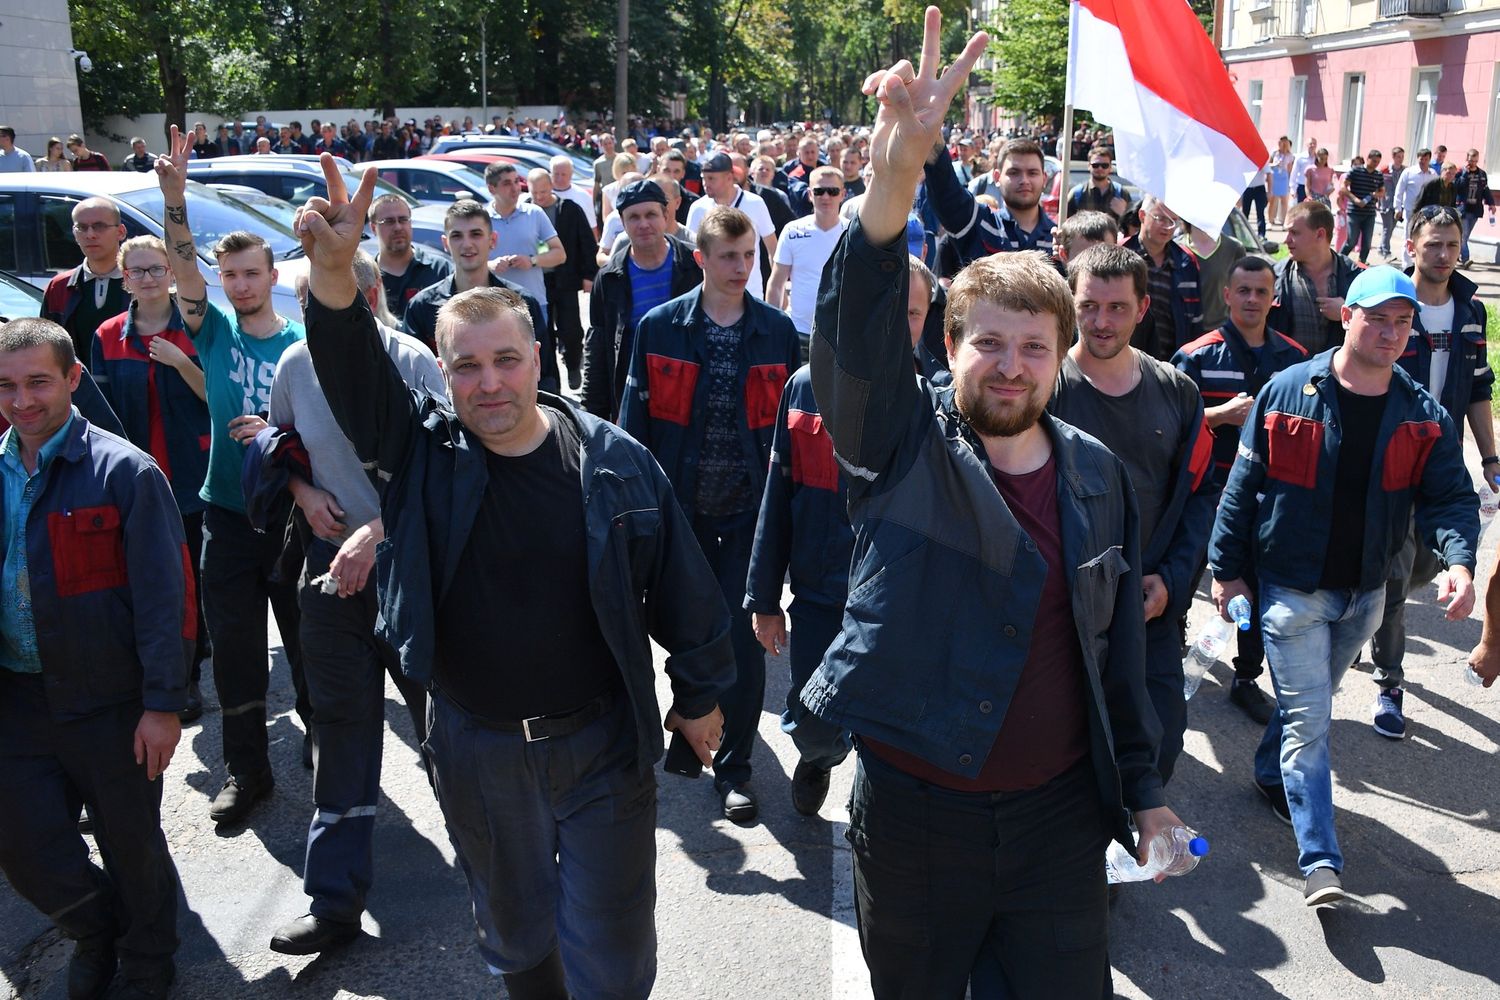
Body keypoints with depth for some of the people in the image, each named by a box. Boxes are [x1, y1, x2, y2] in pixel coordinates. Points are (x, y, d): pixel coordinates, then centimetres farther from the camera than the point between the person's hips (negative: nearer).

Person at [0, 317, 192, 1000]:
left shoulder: (123, 471, -11)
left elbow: (163, 594, -13)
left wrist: (163, 704, -16)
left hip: (108, 701, -4)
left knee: (131, 843, 10)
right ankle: (95, 930, 41)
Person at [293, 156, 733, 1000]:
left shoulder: (613, 461, -11)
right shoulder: (423, 450, -6)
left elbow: (681, 588, -4)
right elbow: (354, 370, -23)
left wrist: (700, 695, 3)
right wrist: (333, 269, -41)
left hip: (602, 742, -2)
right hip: (477, 748, 2)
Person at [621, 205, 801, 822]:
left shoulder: (778, 331, 0)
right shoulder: (659, 327, -1)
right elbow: (635, 419, 1)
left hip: (749, 508, -1)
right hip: (680, 505, 1)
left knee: (744, 635, -1)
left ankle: (734, 766, 14)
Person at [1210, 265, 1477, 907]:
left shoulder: (1423, 414, -2)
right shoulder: (1287, 392, -11)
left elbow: (1449, 495, -4)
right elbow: (1243, 486, -6)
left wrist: (1459, 561, -24)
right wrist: (1227, 569, -5)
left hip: (1365, 592, 4)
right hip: (1292, 588, -4)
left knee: (1309, 704, 21)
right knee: (1308, 719, -6)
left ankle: (1272, 773, 47)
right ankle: (1320, 860, -4)